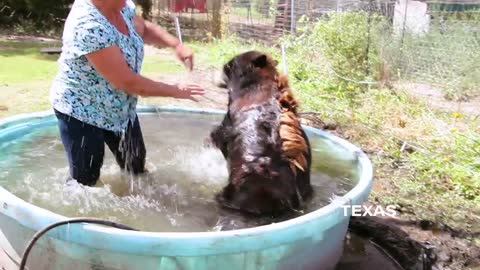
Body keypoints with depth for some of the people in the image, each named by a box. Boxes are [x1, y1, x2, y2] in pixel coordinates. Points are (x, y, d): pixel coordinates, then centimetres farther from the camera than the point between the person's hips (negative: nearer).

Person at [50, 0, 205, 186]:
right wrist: (175, 91, -20)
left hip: (120, 108, 9)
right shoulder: (88, 27, -33)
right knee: (84, 181, -1)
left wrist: (176, 45, -7)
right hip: (81, 112, -8)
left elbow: (144, 29, 12)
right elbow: (127, 82, -31)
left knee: (136, 169, 19)